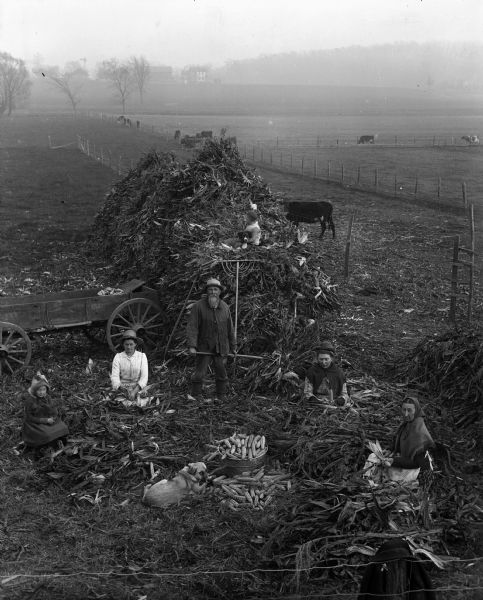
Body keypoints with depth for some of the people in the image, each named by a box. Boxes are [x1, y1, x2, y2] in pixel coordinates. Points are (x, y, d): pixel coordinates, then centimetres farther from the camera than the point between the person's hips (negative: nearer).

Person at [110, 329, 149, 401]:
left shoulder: (142, 356, 2)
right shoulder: (118, 357, 3)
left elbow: (144, 377, -5)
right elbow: (114, 376, -4)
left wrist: (134, 391, -21)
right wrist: (121, 388, -24)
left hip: (138, 387, 0)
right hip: (122, 387, 0)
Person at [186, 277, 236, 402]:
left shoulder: (225, 307, 6)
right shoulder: (198, 306, -8)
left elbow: (230, 329, 13)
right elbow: (192, 327, -13)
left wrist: (233, 346, 16)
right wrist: (191, 346, -22)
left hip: (221, 348, 3)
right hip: (204, 348, -3)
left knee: (221, 373, 8)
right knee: (199, 374, -2)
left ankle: (222, 397, 22)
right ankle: (196, 398, 12)